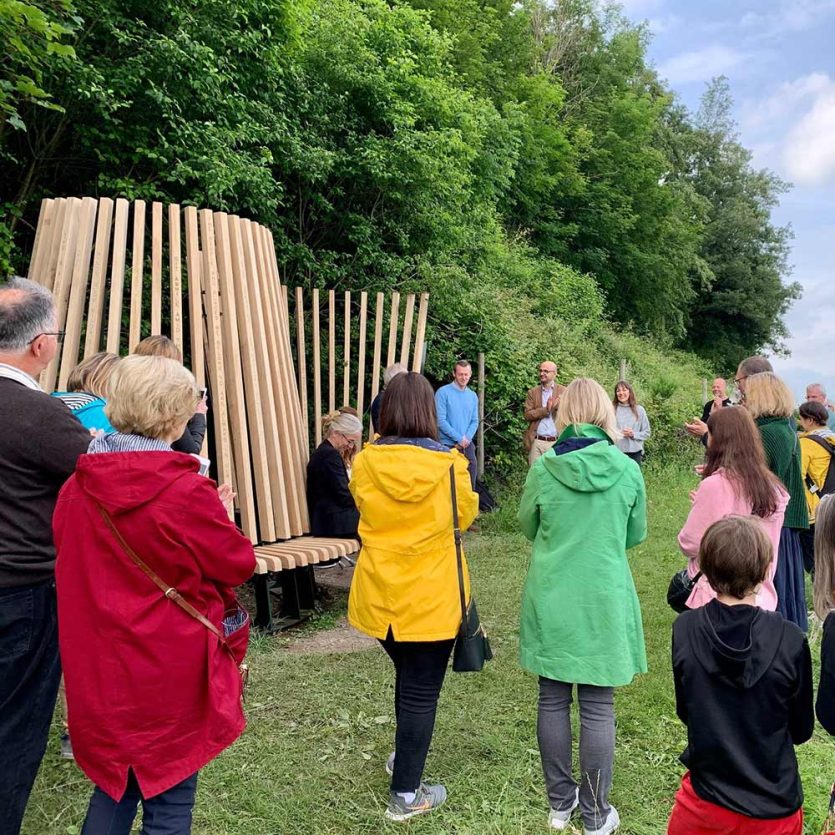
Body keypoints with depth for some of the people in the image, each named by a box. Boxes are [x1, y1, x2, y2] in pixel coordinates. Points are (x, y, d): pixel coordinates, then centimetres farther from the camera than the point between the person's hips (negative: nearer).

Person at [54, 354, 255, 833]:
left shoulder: (77, 488, -4)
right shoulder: (187, 492, -20)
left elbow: (76, 565, 10)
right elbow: (239, 565, -10)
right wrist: (219, 517, 7)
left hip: (101, 671, 6)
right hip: (173, 674, -5)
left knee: (115, 783, 23)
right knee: (169, 795, 12)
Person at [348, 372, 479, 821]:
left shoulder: (365, 463, -10)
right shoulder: (448, 465, -15)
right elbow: (465, 516, 3)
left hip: (381, 594, 3)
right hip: (430, 598, -3)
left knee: (406, 675, 26)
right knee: (421, 690, 10)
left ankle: (405, 757, 45)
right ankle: (405, 795, 20)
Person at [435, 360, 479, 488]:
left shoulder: (473, 396, 9)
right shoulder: (443, 392, -8)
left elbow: (475, 421, 9)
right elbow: (440, 420, -13)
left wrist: (466, 439, -8)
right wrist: (459, 438, -13)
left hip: (467, 445, 5)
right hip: (448, 445, -5)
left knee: (469, 482, 9)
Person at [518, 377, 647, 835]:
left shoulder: (544, 468, -9)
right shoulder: (626, 470, -8)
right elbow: (635, 534, 6)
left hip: (551, 600, 1)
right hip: (604, 602, 0)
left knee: (553, 701, 13)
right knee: (597, 708, 8)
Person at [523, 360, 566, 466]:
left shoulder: (563, 391, 6)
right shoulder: (532, 392, 9)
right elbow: (527, 414, 0)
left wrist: (558, 406, -20)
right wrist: (546, 409, -12)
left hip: (556, 442, -1)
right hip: (536, 441, 1)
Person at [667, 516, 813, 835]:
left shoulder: (684, 630, -15)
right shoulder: (790, 640, -20)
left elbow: (685, 712, -1)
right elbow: (802, 731, -5)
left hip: (705, 800, 1)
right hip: (774, 809, -1)